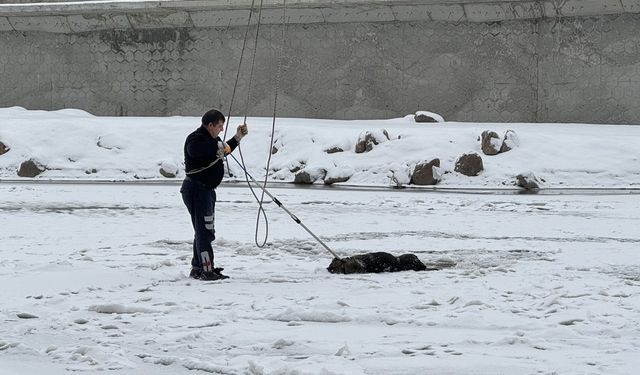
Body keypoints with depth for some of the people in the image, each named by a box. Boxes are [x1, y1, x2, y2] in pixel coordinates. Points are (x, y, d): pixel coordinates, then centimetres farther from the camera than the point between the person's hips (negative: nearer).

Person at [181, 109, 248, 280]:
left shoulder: (211, 139, 16)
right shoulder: (196, 138, -17)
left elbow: (225, 149, 34)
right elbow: (194, 150, -41)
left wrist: (237, 137, 24)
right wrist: (218, 146, -39)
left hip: (207, 190, 11)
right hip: (196, 190, -11)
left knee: (204, 231, 17)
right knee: (205, 230, -13)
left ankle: (197, 268, 26)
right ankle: (207, 270, -15)